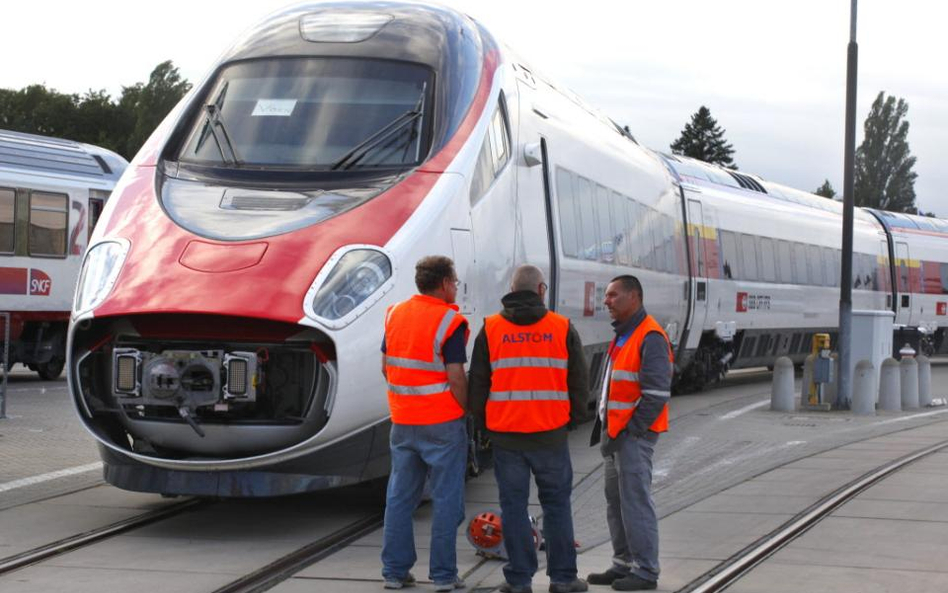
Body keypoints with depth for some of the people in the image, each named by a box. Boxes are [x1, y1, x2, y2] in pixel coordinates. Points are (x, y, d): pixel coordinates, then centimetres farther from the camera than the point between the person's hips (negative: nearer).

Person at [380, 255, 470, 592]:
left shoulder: (395, 314, 6)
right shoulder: (449, 322, -13)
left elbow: (386, 367, 11)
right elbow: (455, 377, -17)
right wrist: (469, 410, -4)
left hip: (402, 421, 6)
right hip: (442, 424, -6)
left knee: (400, 496, 12)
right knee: (445, 498, 2)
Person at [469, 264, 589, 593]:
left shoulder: (491, 329, 2)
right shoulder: (562, 328, 2)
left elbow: (477, 382, 4)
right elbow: (579, 380, 5)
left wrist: (483, 423, 16)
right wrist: (572, 416, 19)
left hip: (505, 433, 0)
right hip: (551, 432, 0)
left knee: (513, 504, 5)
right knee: (557, 502, 9)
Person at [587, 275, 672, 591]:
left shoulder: (650, 337, -14)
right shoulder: (622, 336, 17)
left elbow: (657, 394, -19)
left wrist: (629, 432, -18)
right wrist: (603, 423, 17)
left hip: (634, 435, -10)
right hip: (616, 432, 10)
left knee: (635, 501, -8)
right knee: (616, 500, 13)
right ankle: (624, 564, 21)